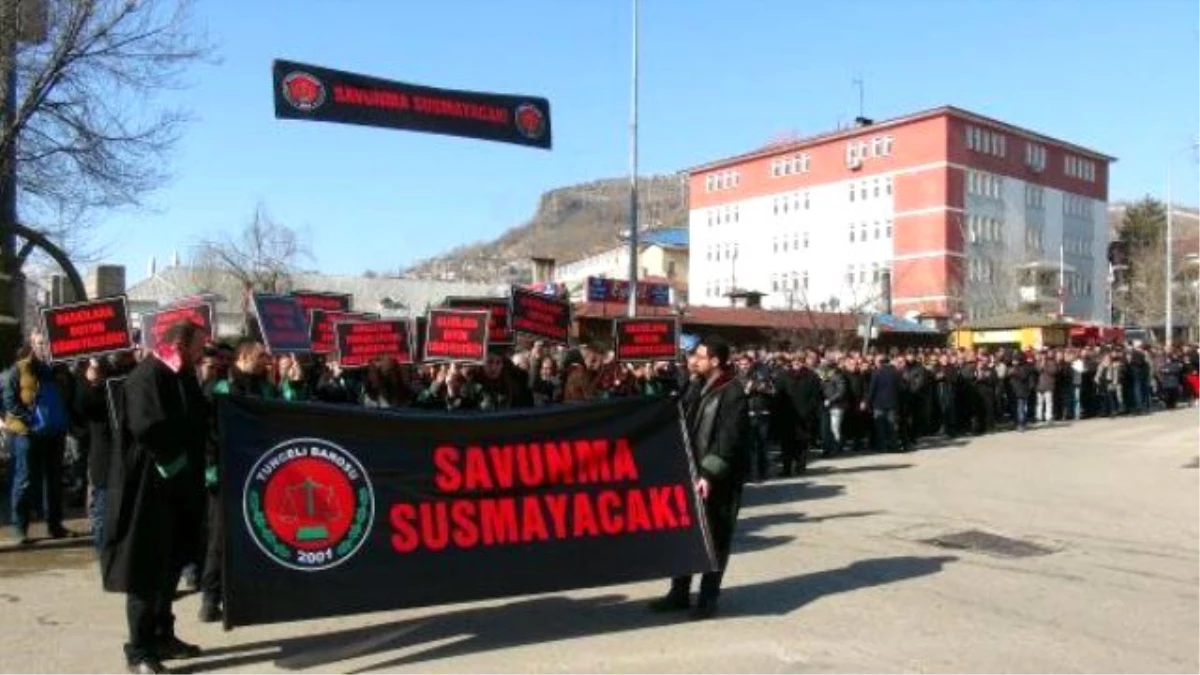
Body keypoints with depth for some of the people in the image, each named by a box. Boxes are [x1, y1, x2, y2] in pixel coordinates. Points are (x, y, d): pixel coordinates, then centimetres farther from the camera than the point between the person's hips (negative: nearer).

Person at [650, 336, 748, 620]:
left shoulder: (732, 394, -13)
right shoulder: (702, 389, 13)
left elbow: (729, 440, -20)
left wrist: (709, 474, -25)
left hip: (718, 480, -8)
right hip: (695, 474, 8)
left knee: (715, 539, 4)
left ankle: (708, 598, 14)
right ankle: (680, 592, 22)